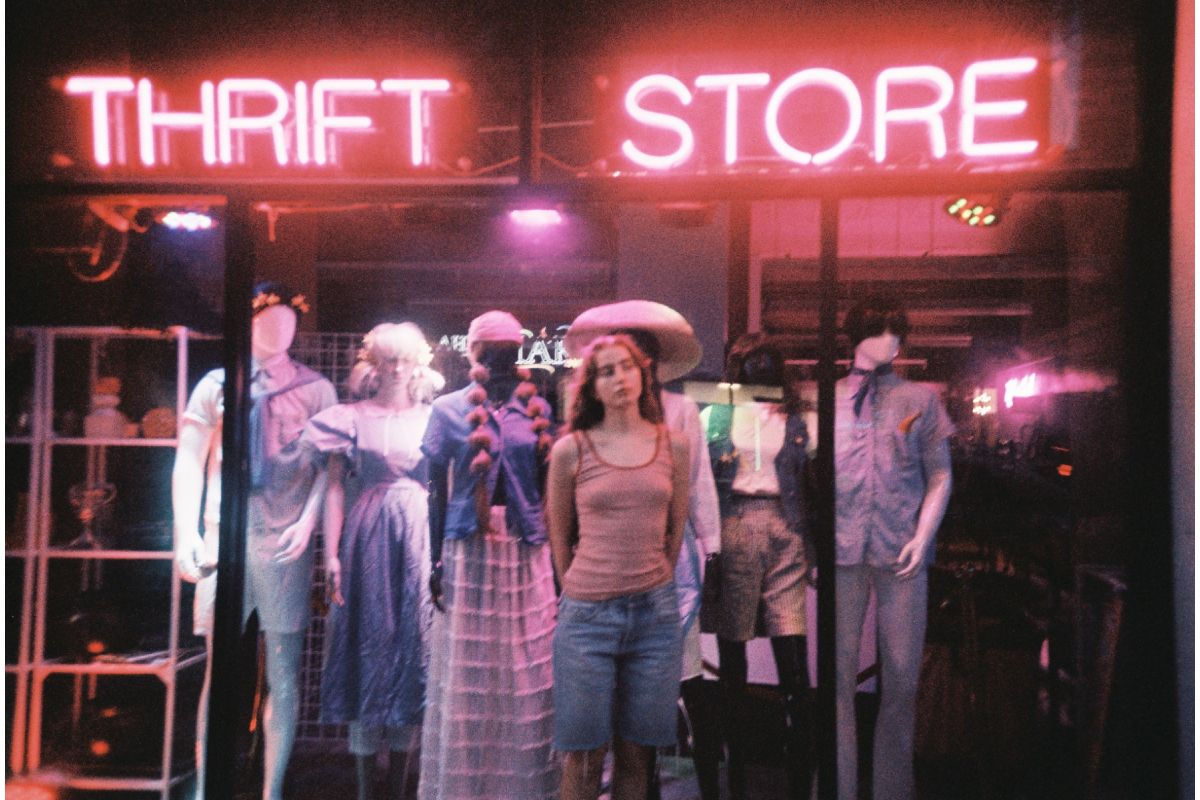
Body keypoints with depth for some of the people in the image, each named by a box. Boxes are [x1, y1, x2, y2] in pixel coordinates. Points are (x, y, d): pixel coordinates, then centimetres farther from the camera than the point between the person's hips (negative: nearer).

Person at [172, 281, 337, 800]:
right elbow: (189, 462, 7)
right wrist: (187, 534, -3)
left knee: (283, 673, 2)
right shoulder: (216, 384, 9)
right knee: (220, 668, 2)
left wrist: (307, 521, -9)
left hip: (285, 542, 0)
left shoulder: (316, 389, 8)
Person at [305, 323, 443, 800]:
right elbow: (335, 487, 0)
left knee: (413, 647, 5)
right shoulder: (352, 417, 4)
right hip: (369, 541, -1)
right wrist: (332, 554, -8)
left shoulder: (434, 419, 8)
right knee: (368, 647, 3)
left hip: (421, 539, 2)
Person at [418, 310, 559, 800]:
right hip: (469, 548, -1)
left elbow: (547, 484, 7)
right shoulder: (448, 409, 1)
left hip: (526, 550, 2)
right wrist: (436, 561, -3)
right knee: (467, 670, 6)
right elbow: (437, 489, 1)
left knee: (527, 671, 6)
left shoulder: (536, 409, 5)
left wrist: (553, 550, 3)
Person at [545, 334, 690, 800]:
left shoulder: (674, 447, 5)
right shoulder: (570, 450, -2)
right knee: (584, 755, 4)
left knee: (634, 753, 9)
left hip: (655, 612, 2)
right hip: (588, 615, -2)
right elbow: (559, 536, 7)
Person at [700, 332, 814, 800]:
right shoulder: (715, 414, 10)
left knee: (794, 665, -7)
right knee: (732, 662, 7)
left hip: (784, 532, 0)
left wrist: (813, 547, 2)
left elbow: (810, 479, 11)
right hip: (731, 532, 0)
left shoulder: (793, 417, 12)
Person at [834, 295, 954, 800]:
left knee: (901, 675, 3)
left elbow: (940, 476, 9)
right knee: (836, 671, 0)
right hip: (842, 551, 0)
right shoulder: (830, 399, 10)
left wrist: (922, 536, -4)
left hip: (900, 554, 0)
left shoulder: (921, 399, 10)